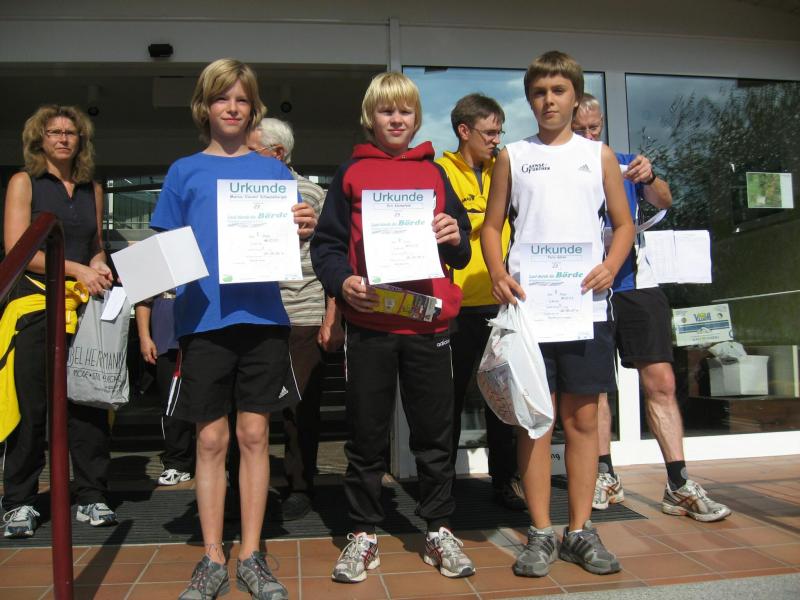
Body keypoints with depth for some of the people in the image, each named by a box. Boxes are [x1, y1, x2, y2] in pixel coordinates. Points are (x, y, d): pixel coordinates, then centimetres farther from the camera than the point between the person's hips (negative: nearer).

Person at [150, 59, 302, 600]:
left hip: (262, 317, 0)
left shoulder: (272, 170, 13)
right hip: (203, 318, 0)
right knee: (211, 438, 4)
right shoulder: (185, 172, 12)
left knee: (254, 435, 4)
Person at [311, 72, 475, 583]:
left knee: (435, 432, 8)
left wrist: (455, 239, -7)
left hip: (429, 321, 2)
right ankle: (364, 534, 21)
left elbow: (460, 253, 15)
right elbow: (327, 243, 3)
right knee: (366, 434, 7)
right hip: (369, 323, -1)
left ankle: (439, 530, 23)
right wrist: (343, 281, -14)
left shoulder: (433, 173, 13)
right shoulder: (352, 174, 8)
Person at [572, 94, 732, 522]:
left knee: (661, 382, -3)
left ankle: (679, 485, 2)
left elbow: (664, 202, 4)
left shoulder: (623, 163, 13)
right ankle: (605, 475, 16)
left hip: (636, 283, 2)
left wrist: (650, 177, -16)